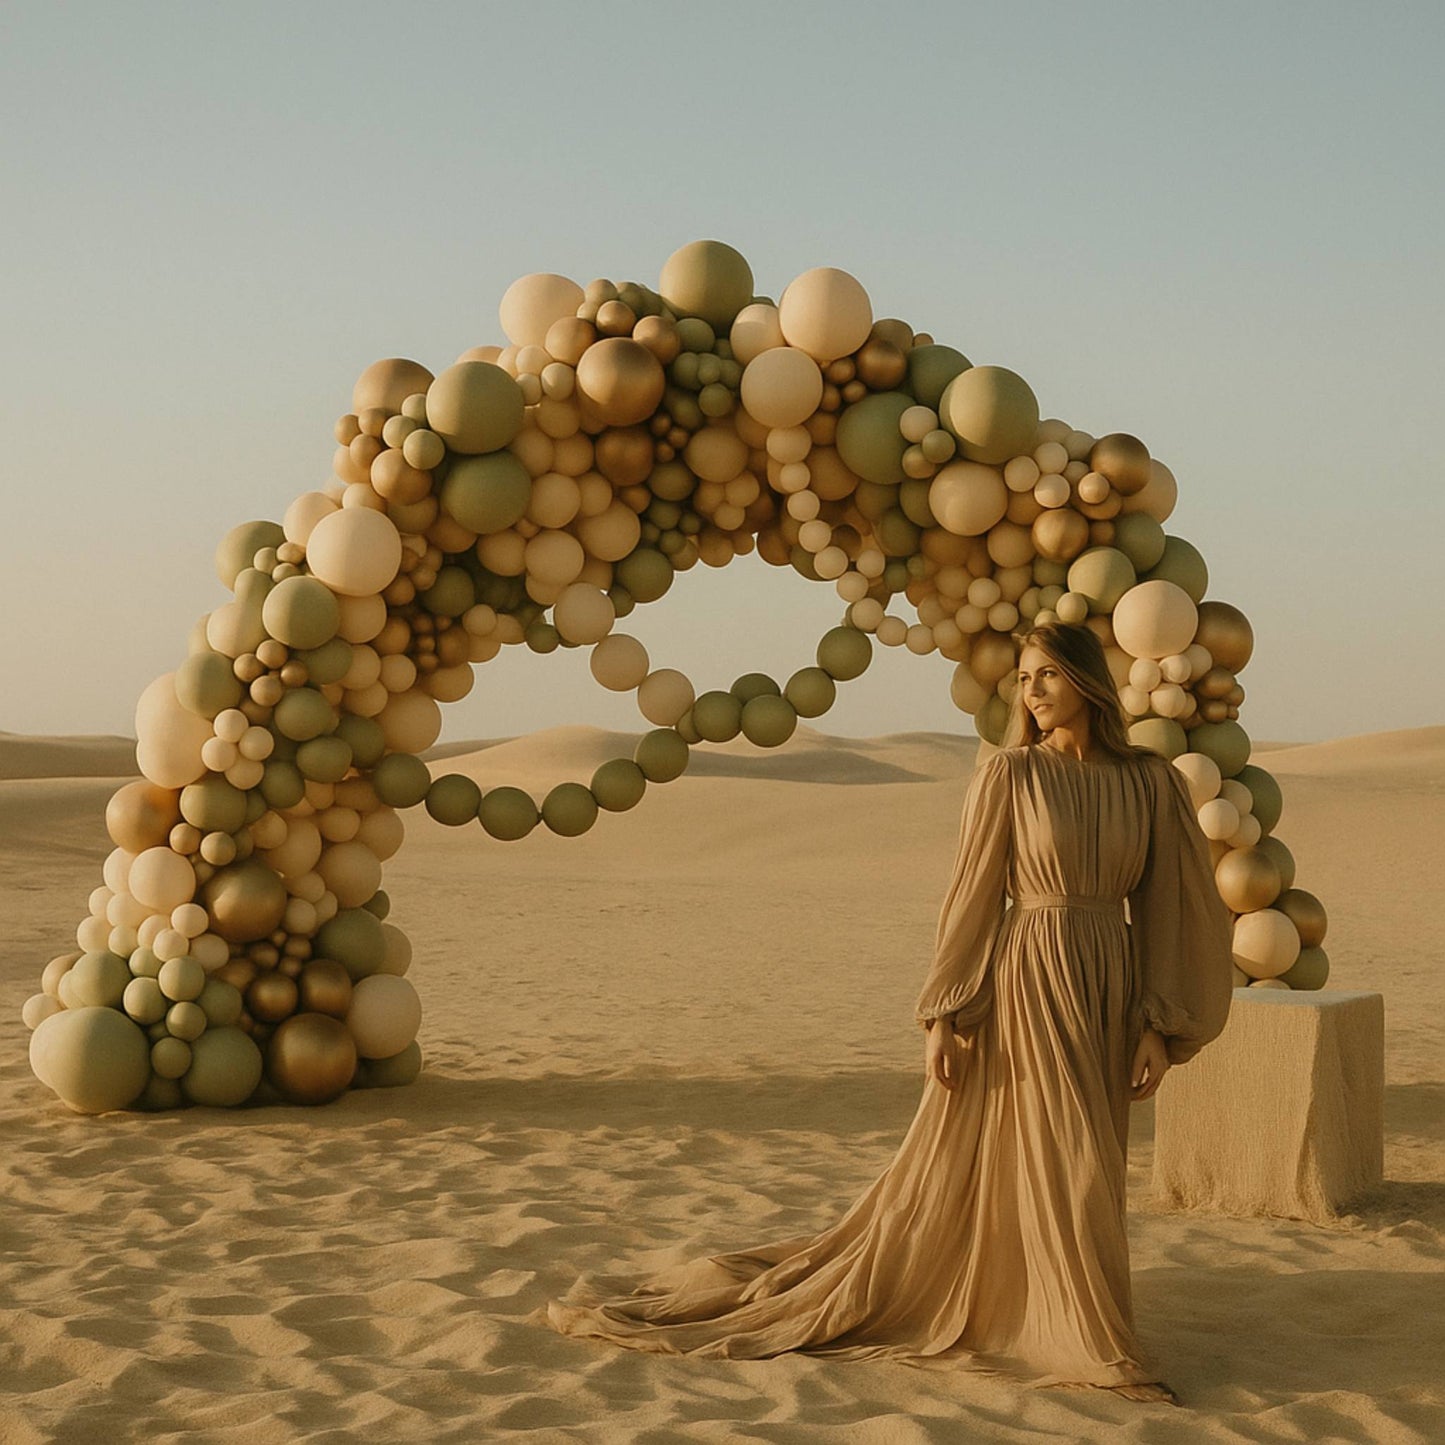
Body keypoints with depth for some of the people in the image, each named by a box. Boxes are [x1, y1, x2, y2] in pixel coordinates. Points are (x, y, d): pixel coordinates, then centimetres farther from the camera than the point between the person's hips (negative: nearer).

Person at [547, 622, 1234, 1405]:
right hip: (1027, 988, -4)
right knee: (1062, 1168, -4)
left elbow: (1168, 907, 4)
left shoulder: (1153, 781, 4)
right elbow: (974, 896, -5)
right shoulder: (1008, 774, -5)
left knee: (1081, 1170, 10)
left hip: (1109, 994, 5)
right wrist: (944, 1015, -9)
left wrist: (1159, 1029, -2)